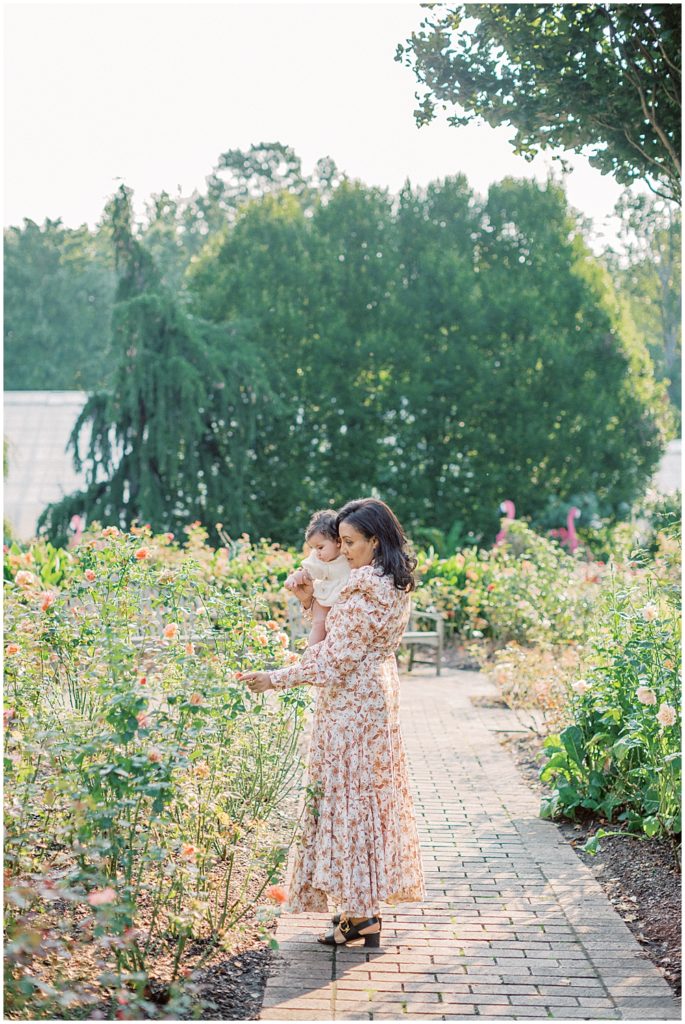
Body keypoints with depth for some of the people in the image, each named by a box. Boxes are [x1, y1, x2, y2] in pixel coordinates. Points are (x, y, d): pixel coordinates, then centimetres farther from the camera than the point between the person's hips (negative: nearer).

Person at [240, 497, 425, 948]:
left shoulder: (366, 588, -20)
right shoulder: (395, 584, 10)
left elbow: (336, 654, -20)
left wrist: (276, 679, -16)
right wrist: (313, 602, 10)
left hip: (351, 704, -10)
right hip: (379, 696, 10)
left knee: (347, 797, -3)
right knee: (373, 794, 14)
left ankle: (360, 914, 2)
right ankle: (366, 904, 21)